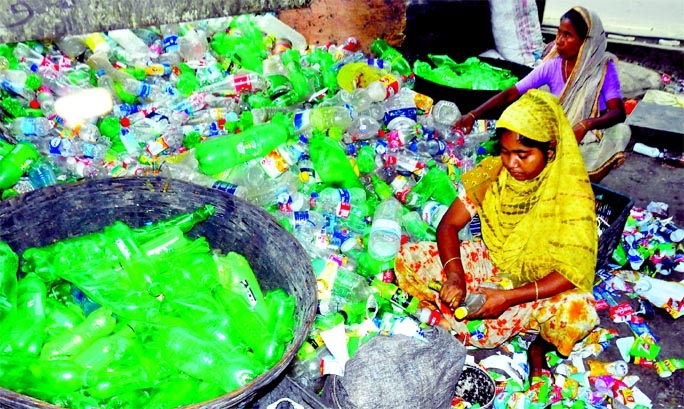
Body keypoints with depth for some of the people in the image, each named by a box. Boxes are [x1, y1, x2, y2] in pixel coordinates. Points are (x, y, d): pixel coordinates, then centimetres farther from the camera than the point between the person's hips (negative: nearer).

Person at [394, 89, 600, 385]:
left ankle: (540, 344, 1)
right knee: (407, 259, -13)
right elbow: (448, 225, -11)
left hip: (541, 285, -2)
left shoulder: (572, 194, -21)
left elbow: (574, 271, -24)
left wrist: (509, 297, -34)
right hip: (491, 263, 3)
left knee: (579, 311, -37)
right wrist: (454, 276, -29)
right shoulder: (492, 172, -12)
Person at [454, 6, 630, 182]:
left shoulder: (604, 67, -13)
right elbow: (511, 94, -14)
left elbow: (618, 112, -23)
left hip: (590, 137, 0)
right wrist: (473, 115, -26)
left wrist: (586, 125, -43)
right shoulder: (551, 66, -9)